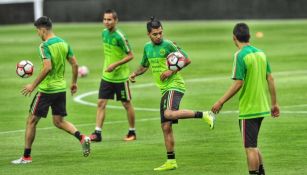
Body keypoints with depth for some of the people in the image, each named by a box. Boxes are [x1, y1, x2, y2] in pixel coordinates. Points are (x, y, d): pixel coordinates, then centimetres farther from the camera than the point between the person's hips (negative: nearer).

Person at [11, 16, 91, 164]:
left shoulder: (45, 46, -16)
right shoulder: (63, 43, 7)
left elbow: (47, 67, -26)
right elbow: (75, 64, 9)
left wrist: (33, 85, -21)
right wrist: (74, 82, 21)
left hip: (46, 90, -7)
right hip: (61, 88, 7)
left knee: (31, 121, 4)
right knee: (59, 121, 16)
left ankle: (26, 156, 7)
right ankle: (82, 138, -6)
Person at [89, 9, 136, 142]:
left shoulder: (119, 36, -18)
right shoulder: (104, 33, 4)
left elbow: (130, 55, -16)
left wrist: (115, 65, -23)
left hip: (120, 76, -6)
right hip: (106, 76, 6)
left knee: (127, 104, 7)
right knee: (101, 103, -2)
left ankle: (132, 132, 20)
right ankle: (97, 133, -2)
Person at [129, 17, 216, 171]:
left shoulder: (168, 45, -9)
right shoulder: (147, 47, 12)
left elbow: (187, 59, -7)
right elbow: (144, 66, 28)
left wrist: (172, 71, -17)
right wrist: (134, 74, 8)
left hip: (174, 86, -8)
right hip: (164, 90, 8)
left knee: (169, 114, -34)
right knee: (166, 127, 8)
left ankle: (205, 115, -25)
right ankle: (171, 162, 14)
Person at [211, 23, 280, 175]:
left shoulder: (240, 55, -15)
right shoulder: (260, 53, 6)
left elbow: (238, 84, -19)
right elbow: (270, 79, 8)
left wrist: (220, 102, -14)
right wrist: (274, 103, 16)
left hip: (248, 109, -7)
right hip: (262, 108, 7)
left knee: (250, 148, 0)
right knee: (253, 145, 20)